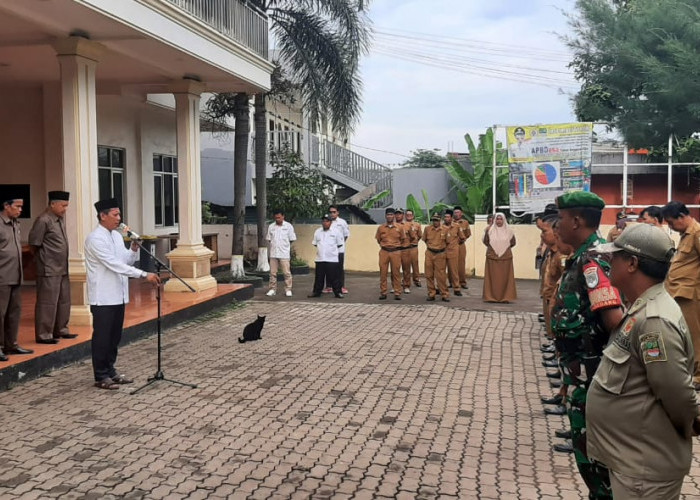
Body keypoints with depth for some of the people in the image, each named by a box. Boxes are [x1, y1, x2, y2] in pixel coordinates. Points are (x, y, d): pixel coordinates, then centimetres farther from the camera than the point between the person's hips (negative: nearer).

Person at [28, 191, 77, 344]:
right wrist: (44, 260, -1)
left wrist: (64, 263, 15)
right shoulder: (43, 221, -15)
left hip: (62, 268, 9)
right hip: (49, 271, -8)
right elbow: (33, 245, -11)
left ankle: (60, 330, 28)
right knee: (47, 303, -2)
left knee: (64, 301, 16)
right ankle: (43, 335, 6)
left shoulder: (61, 218, 10)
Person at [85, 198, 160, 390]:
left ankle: (110, 372, 24)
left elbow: (127, 261, 15)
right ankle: (101, 377, 10)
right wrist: (144, 275, -27)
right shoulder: (95, 238, -15)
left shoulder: (117, 236, 11)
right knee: (102, 337, 1)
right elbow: (114, 264, -23)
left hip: (118, 295, 8)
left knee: (115, 336, 14)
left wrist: (134, 248, -6)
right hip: (103, 297, -8)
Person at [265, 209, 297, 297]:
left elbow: (292, 240, 3)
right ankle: (272, 289, 14)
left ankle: (288, 289, 5)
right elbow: (269, 239, 13)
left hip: (284, 254, -3)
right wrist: (272, 246, 3)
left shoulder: (288, 226, -1)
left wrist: (284, 246, 3)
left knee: (287, 272, -3)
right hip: (273, 253, 3)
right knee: (272, 272, 6)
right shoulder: (271, 226, 7)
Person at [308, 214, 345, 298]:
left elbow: (340, 245, 5)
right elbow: (315, 243, 17)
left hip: (332, 259, -3)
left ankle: (338, 292, 7)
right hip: (320, 259, 3)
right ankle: (316, 291, 19)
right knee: (319, 277, 9)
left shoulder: (336, 232, -2)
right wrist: (320, 251, 12)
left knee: (334, 277, -1)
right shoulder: (317, 232, 8)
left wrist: (334, 251, 7)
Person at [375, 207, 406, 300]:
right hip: (384, 252, 1)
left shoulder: (399, 228, 3)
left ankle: (397, 293, 5)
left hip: (396, 252, -1)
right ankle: (383, 293, 8)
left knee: (396, 273, 1)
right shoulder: (381, 228, 4)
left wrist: (397, 246, 12)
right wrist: (384, 245, 13)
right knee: (383, 273, 1)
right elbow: (378, 240, 16)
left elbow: (403, 240, 14)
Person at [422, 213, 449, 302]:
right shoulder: (427, 229, -1)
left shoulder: (445, 229, -6)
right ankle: (431, 294, 15)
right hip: (429, 254, 2)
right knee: (429, 275, 6)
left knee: (441, 276, -1)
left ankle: (444, 295, 7)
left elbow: (447, 242, 7)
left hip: (440, 254, -2)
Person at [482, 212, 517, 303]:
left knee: (505, 277, 2)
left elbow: (513, 242, 9)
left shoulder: (508, 230, 2)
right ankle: (491, 296, 5)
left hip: (506, 257, 1)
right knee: (492, 277, 0)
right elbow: (485, 241, 6)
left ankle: (506, 297, 7)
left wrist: (505, 248, 6)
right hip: (492, 256, -1)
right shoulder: (490, 230, -1)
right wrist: (493, 248, 6)